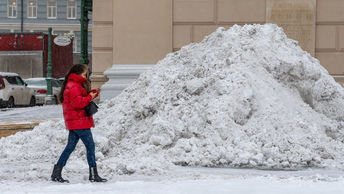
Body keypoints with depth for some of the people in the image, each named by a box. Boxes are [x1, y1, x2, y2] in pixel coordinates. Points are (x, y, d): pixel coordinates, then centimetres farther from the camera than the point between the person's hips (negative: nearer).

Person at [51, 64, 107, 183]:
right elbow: (79, 102, -23)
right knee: (90, 146, -5)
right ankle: (93, 175, -2)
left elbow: (83, 98, 20)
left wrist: (93, 93, 7)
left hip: (74, 123, 11)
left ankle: (56, 173, 8)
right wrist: (90, 97, -12)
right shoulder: (73, 87, -15)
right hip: (79, 122, -11)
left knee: (70, 147, 10)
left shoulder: (73, 85, 19)